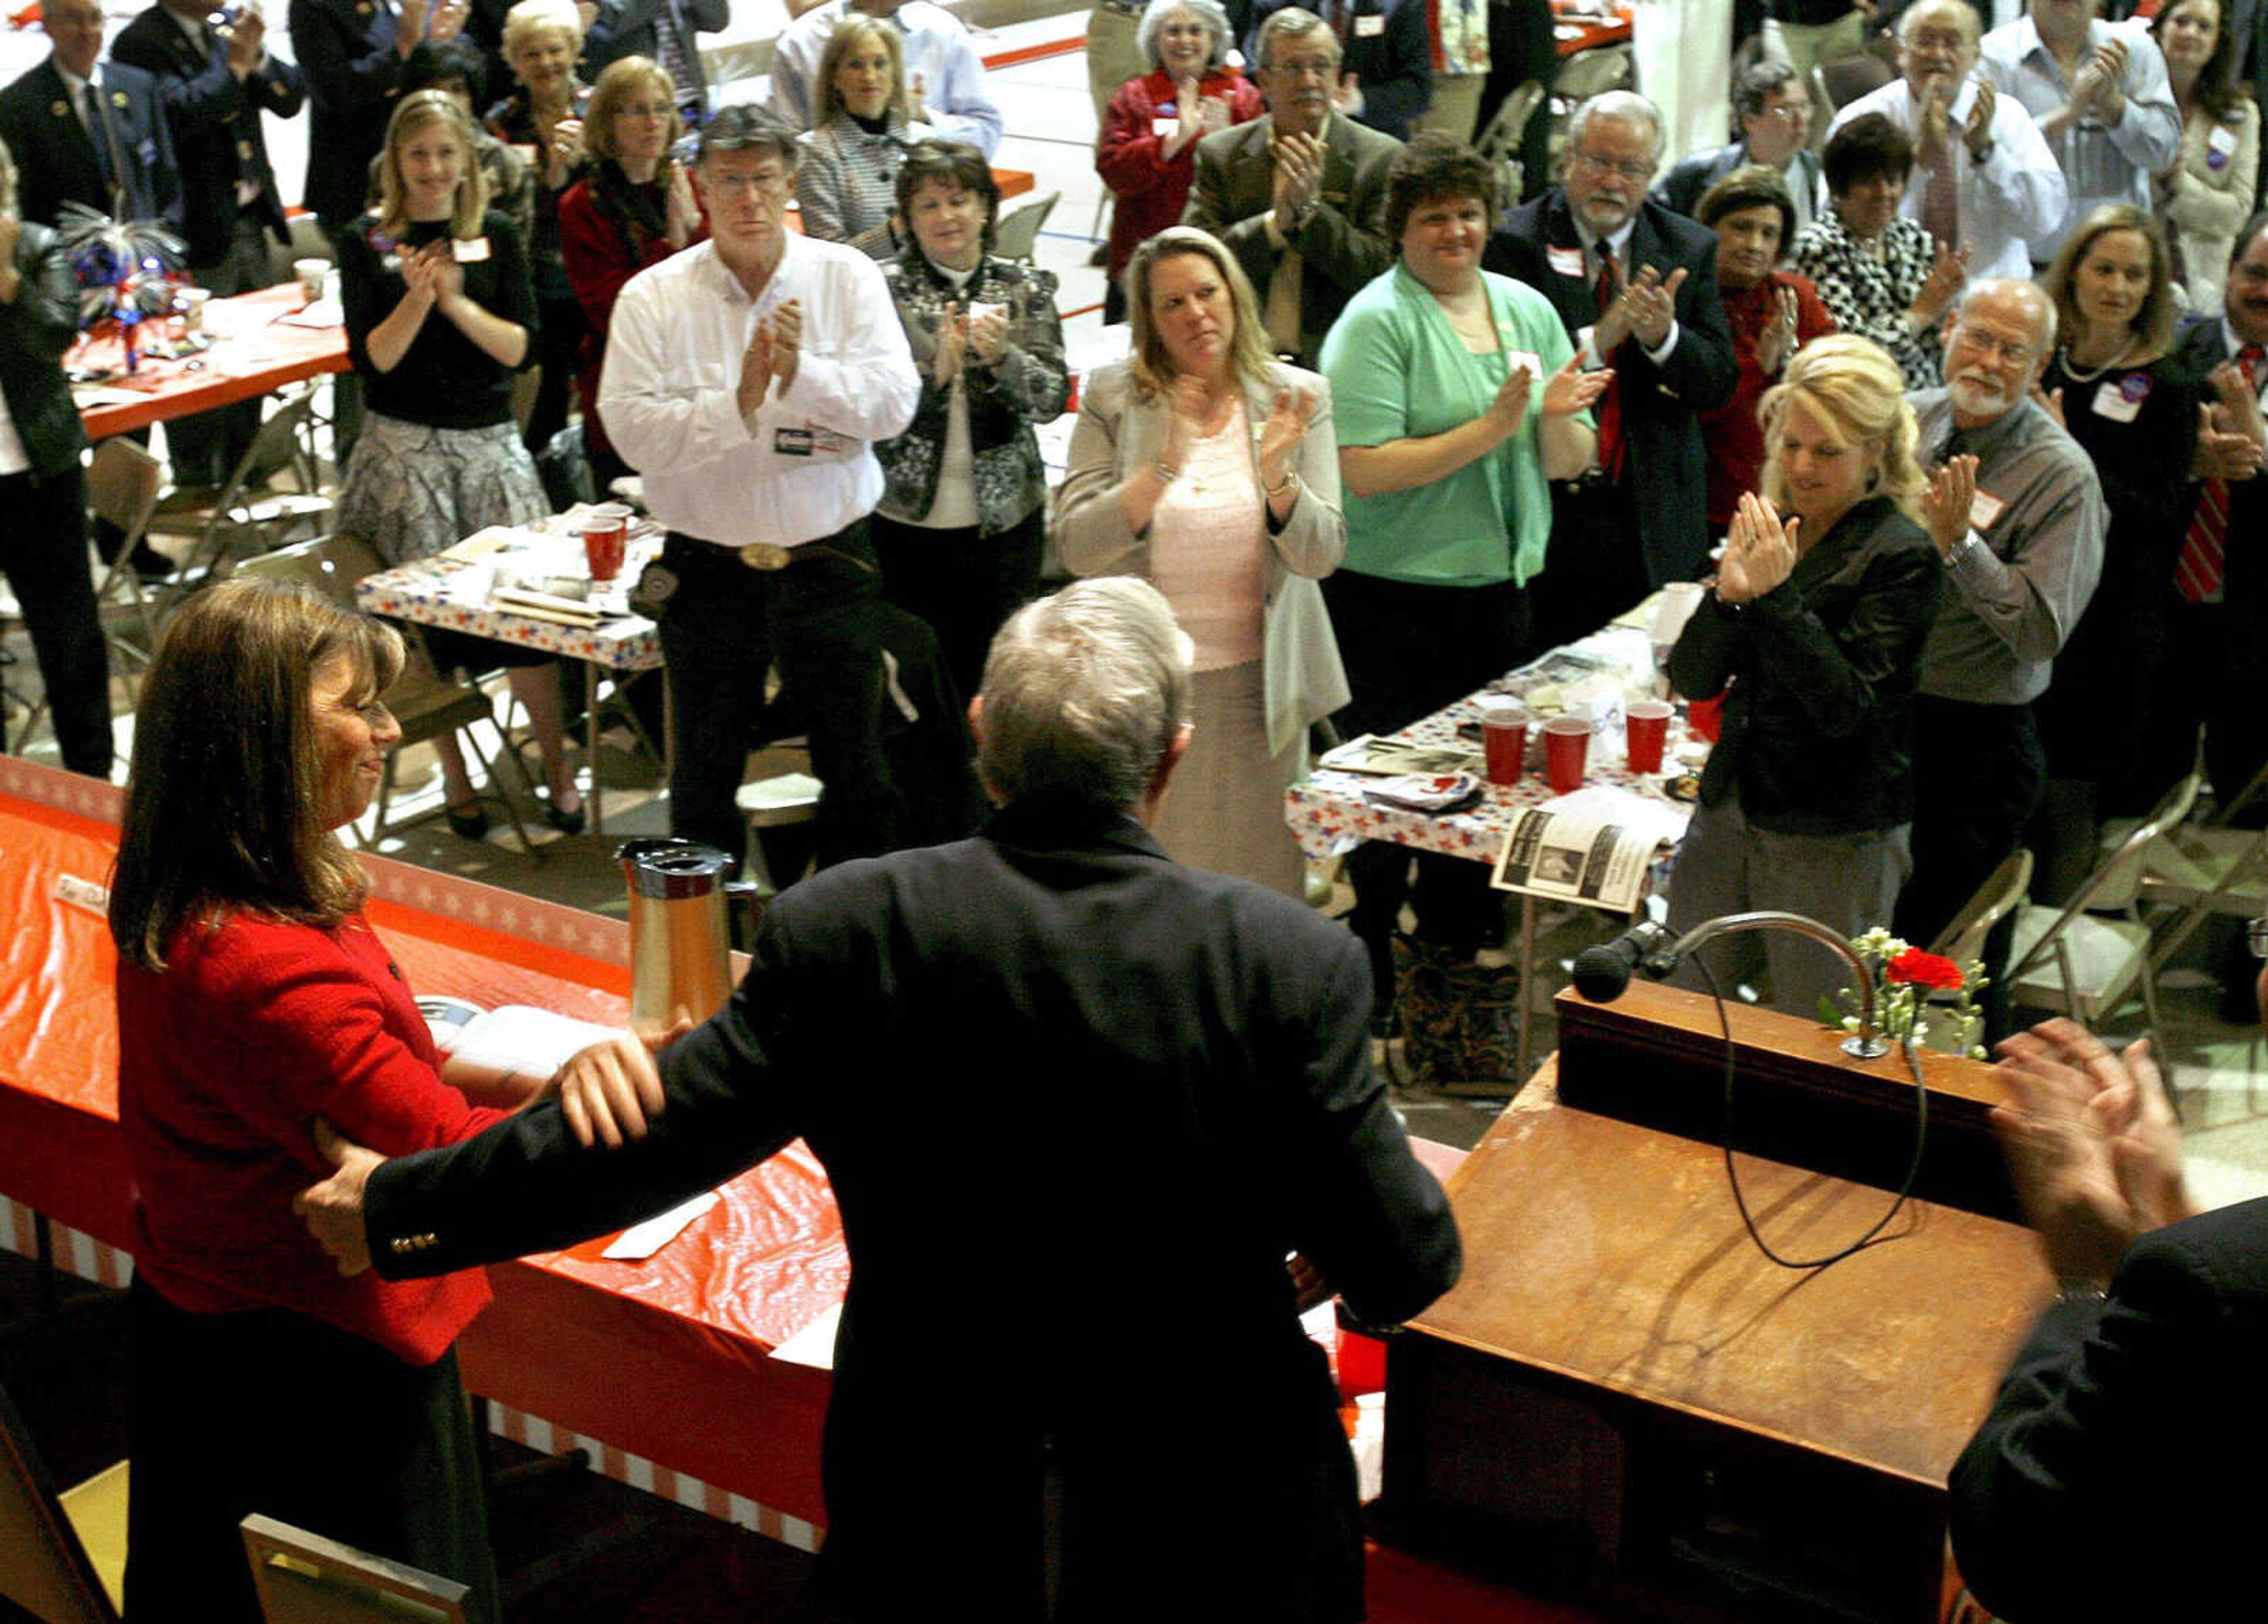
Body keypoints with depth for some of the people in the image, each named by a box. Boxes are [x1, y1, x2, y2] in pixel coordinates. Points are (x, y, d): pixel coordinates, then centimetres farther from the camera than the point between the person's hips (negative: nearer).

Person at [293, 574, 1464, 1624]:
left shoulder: (844, 933, -15)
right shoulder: (1292, 963, -18)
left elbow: (642, 1140, -8)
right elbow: (1400, 1273, -13)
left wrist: (392, 1206, 8)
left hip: (940, 1517, 1)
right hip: (1217, 1522, 0)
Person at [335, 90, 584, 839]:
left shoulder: (496, 234, 5)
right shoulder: (367, 242, 0)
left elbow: (523, 349, -2)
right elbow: (371, 358, -6)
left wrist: (456, 302, -15)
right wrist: (415, 300, -20)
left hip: (490, 442, 1)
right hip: (406, 448, -1)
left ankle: (557, 766, 12)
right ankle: (455, 775, 17)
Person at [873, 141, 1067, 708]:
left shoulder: (1026, 288, 4)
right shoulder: (884, 289, -3)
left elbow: (1053, 399, -4)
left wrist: (1001, 355, -21)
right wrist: (935, 368, -25)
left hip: (1005, 519, 2)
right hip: (907, 521, -2)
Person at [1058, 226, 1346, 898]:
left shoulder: (1297, 397, 0)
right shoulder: (1111, 401, -3)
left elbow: (1320, 556, -5)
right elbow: (1077, 548, -12)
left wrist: (1278, 475, -22)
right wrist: (1165, 466, -23)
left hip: (1257, 681, 1)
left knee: (1264, 882, 8)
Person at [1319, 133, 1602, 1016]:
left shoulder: (1527, 308, 8)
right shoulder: (1376, 321, -10)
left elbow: (1572, 463, 9)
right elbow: (1365, 471, -20)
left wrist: (1556, 417, -13)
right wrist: (1490, 429, -22)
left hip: (1499, 586, 6)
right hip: (1392, 600, -6)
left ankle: (1457, 945, 31)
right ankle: (1369, 977, 15)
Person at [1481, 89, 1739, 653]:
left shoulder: (1690, 248, 8)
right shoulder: (1515, 241, -3)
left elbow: (1720, 384, 2)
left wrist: (1666, 337, -17)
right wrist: (1596, 340, -25)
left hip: (1654, 522, 3)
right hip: (1545, 515, -3)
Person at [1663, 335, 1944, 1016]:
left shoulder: (1902, 557, -12)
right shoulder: (1771, 530, 5)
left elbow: (1847, 709, -20)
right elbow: (1692, 680, 3)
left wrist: (1778, 597, -25)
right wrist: (1728, 595, -15)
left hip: (1833, 837, -6)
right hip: (1731, 810, 6)